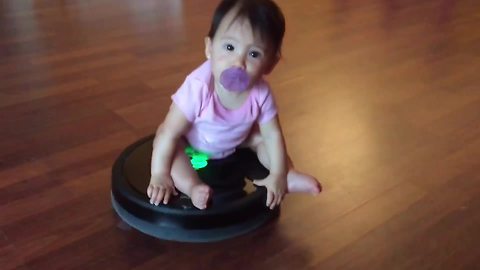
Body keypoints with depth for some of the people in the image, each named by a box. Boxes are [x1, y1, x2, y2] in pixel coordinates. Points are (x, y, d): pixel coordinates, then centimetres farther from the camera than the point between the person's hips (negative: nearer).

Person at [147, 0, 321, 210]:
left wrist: (278, 175, -20)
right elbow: (169, 133, -34)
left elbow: (273, 135, -17)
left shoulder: (260, 93, -31)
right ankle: (192, 186, -34)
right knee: (166, 144, -26)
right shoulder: (198, 87, -42)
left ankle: (290, 176, 2)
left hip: (235, 141, 4)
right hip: (193, 144, -3)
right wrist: (159, 175, -31)